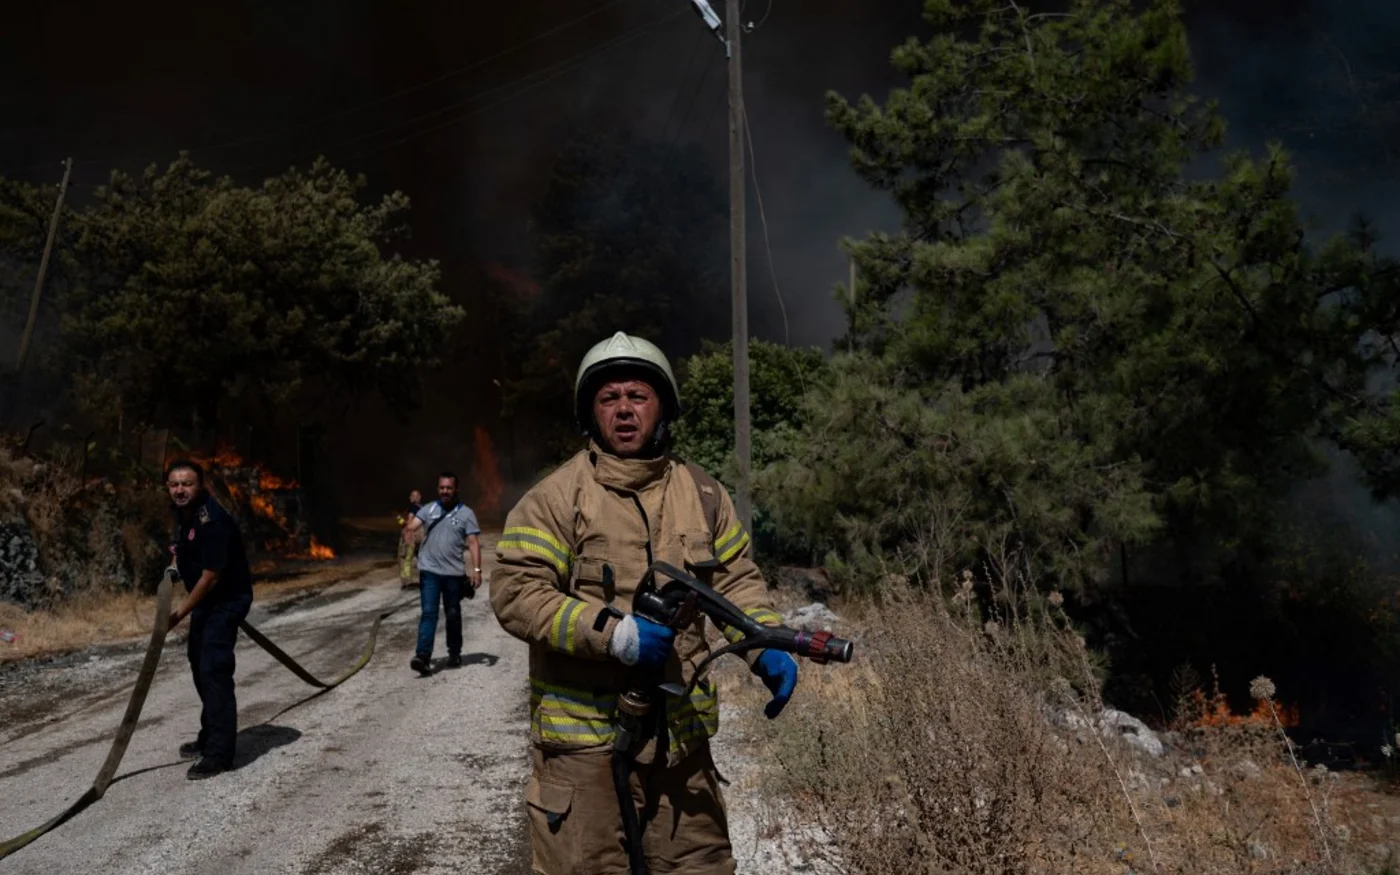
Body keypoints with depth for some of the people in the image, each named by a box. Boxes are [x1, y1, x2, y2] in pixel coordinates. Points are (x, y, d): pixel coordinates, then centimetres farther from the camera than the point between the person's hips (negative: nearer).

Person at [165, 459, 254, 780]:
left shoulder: (211, 521, -27)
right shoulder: (182, 512, 2)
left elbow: (211, 576, -26)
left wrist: (180, 612, -20)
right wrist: (179, 552, 7)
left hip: (227, 599, -10)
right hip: (204, 598, 10)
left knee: (214, 670, -15)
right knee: (200, 666, 19)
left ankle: (219, 753, -12)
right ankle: (209, 738, 35)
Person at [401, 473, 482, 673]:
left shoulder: (466, 513, 0)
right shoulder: (428, 509, 6)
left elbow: (473, 543, -4)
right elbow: (410, 527, -6)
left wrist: (477, 569, -15)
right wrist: (407, 532, -32)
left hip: (454, 573, 0)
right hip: (429, 571, 1)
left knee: (453, 615, 12)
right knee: (428, 613, -7)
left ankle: (454, 653, 25)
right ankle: (423, 656, -13)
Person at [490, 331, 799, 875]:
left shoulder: (703, 494, 7)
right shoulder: (556, 498, -9)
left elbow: (736, 581, 11)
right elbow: (515, 593, -15)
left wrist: (767, 647, -7)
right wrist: (612, 633, -24)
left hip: (682, 731, 5)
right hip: (586, 733, -4)